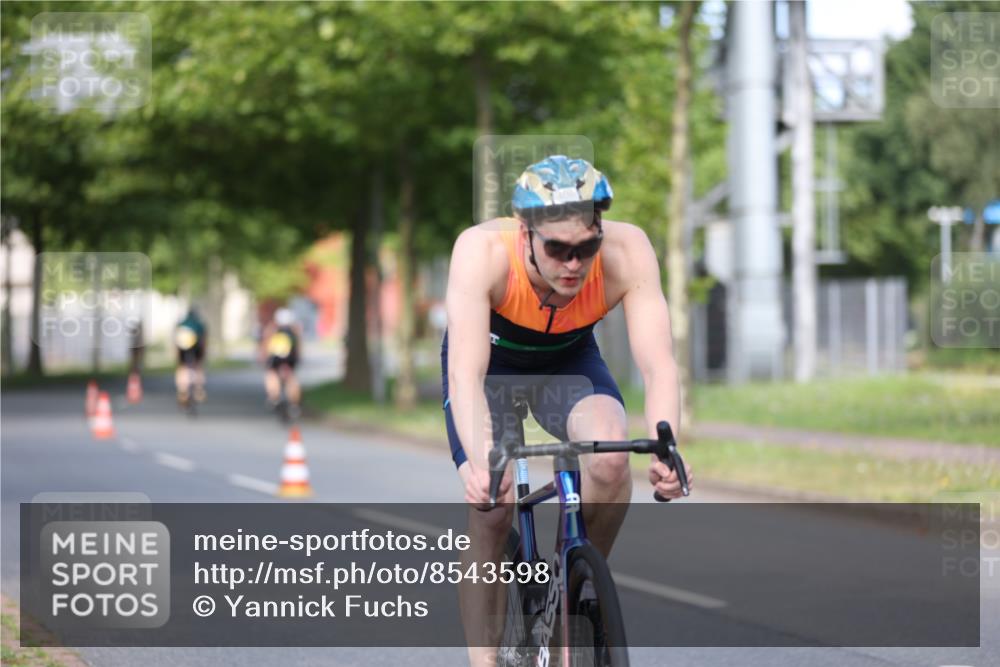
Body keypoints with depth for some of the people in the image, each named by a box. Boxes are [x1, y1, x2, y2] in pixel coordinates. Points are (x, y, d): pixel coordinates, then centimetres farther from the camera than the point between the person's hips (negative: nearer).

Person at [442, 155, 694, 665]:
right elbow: (465, 372, -46)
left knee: (611, 452, -28)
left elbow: (658, 364, -38)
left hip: (569, 358, 1)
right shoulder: (482, 251, -38)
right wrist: (479, 461, -63)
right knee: (490, 508, -16)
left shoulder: (627, 251, -33)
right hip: (491, 358, -1)